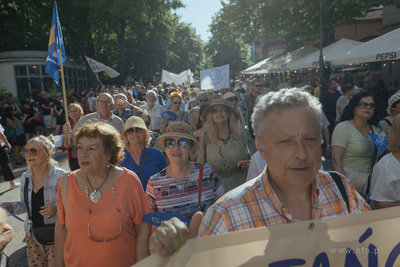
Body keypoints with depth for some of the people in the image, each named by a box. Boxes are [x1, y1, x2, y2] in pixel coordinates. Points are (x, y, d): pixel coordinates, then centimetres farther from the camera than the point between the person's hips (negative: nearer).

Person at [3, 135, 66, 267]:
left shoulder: (60, 176, -16)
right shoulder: (25, 177, 4)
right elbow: (25, 206, 14)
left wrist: (56, 207, -27)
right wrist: (9, 206, -4)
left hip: (56, 234, -6)